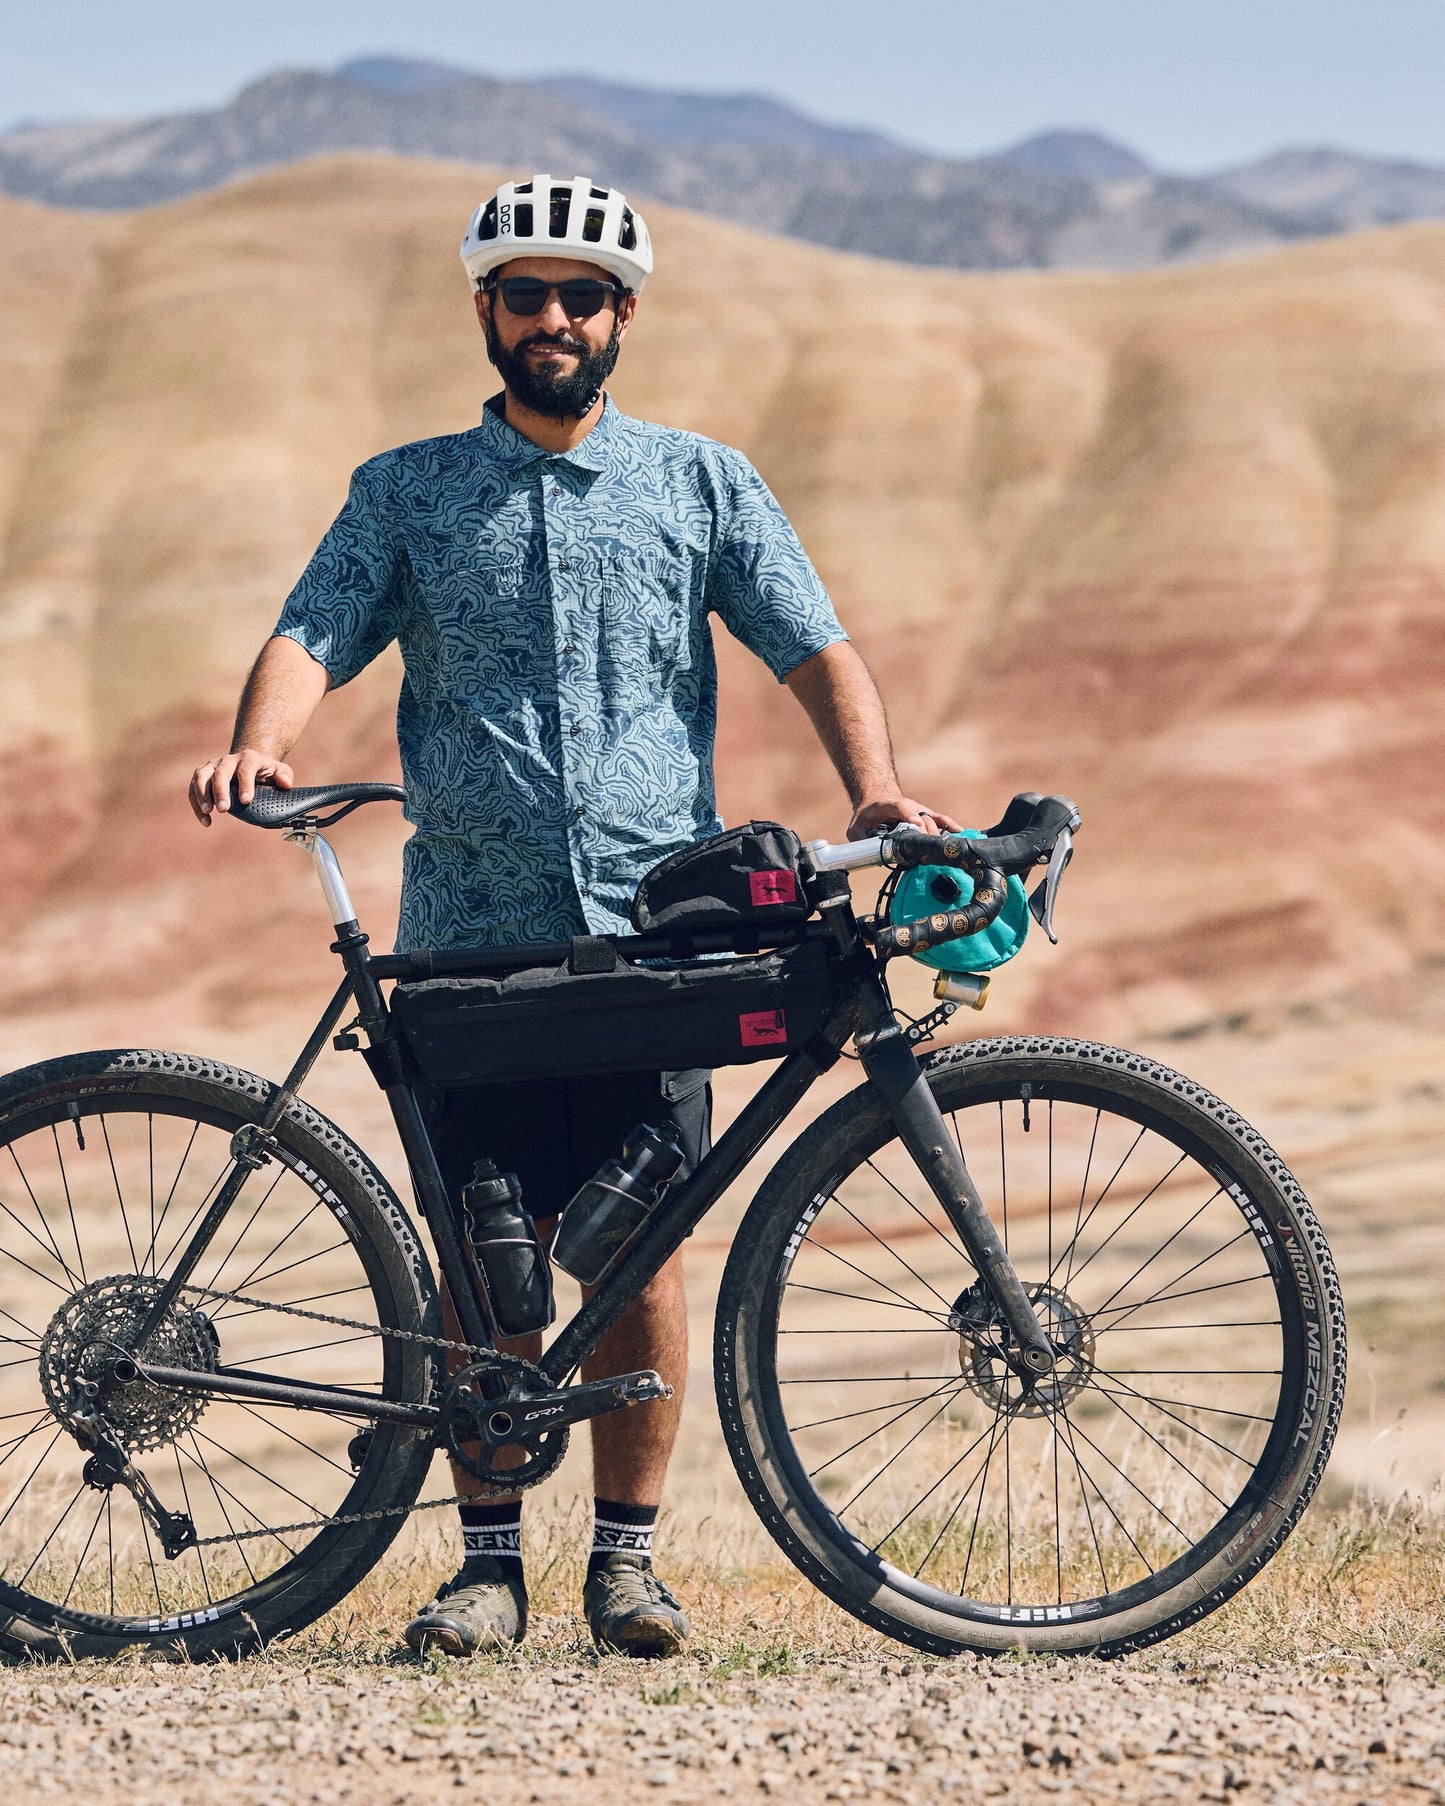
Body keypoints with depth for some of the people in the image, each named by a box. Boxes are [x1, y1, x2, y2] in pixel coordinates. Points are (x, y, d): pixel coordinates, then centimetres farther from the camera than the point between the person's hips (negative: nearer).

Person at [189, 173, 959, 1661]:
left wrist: (875, 788, -14)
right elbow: (314, 635, 0)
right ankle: (489, 1557, 10)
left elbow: (814, 648, 5)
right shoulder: (407, 493, 12)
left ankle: (626, 1553, 10)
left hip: (653, 928, 0)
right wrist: (254, 749, -22)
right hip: (471, 932, 0)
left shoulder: (703, 485, 11)